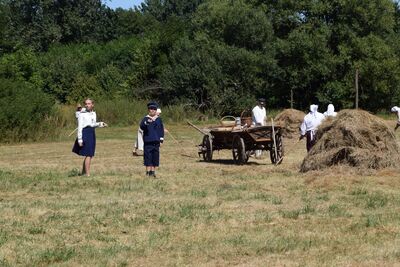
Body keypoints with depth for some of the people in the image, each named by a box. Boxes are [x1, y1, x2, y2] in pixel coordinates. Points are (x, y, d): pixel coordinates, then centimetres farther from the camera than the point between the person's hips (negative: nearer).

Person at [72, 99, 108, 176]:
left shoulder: (93, 113, 11)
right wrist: (80, 139, -16)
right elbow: (80, 127, -11)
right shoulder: (82, 114, -8)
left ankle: (83, 172, 26)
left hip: (92, 134, 7)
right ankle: (87, 174, -12)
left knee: (89, 155, 14)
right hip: (85, 133, -7)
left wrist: (100, 124, 5)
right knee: (88, 155, -12)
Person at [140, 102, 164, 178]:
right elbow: (141, 127, -15)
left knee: (155, 157, 5)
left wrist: (161, 140, 7)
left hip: (156, 142, 3)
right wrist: (146, 122, -35)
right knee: (148, 157, -5)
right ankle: (148, 171, 0)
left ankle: (153, 171, 14)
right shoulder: (145, 119, 1)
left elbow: (161, 129, 14)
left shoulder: (158, 119, 11)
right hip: (148, 142, -3)